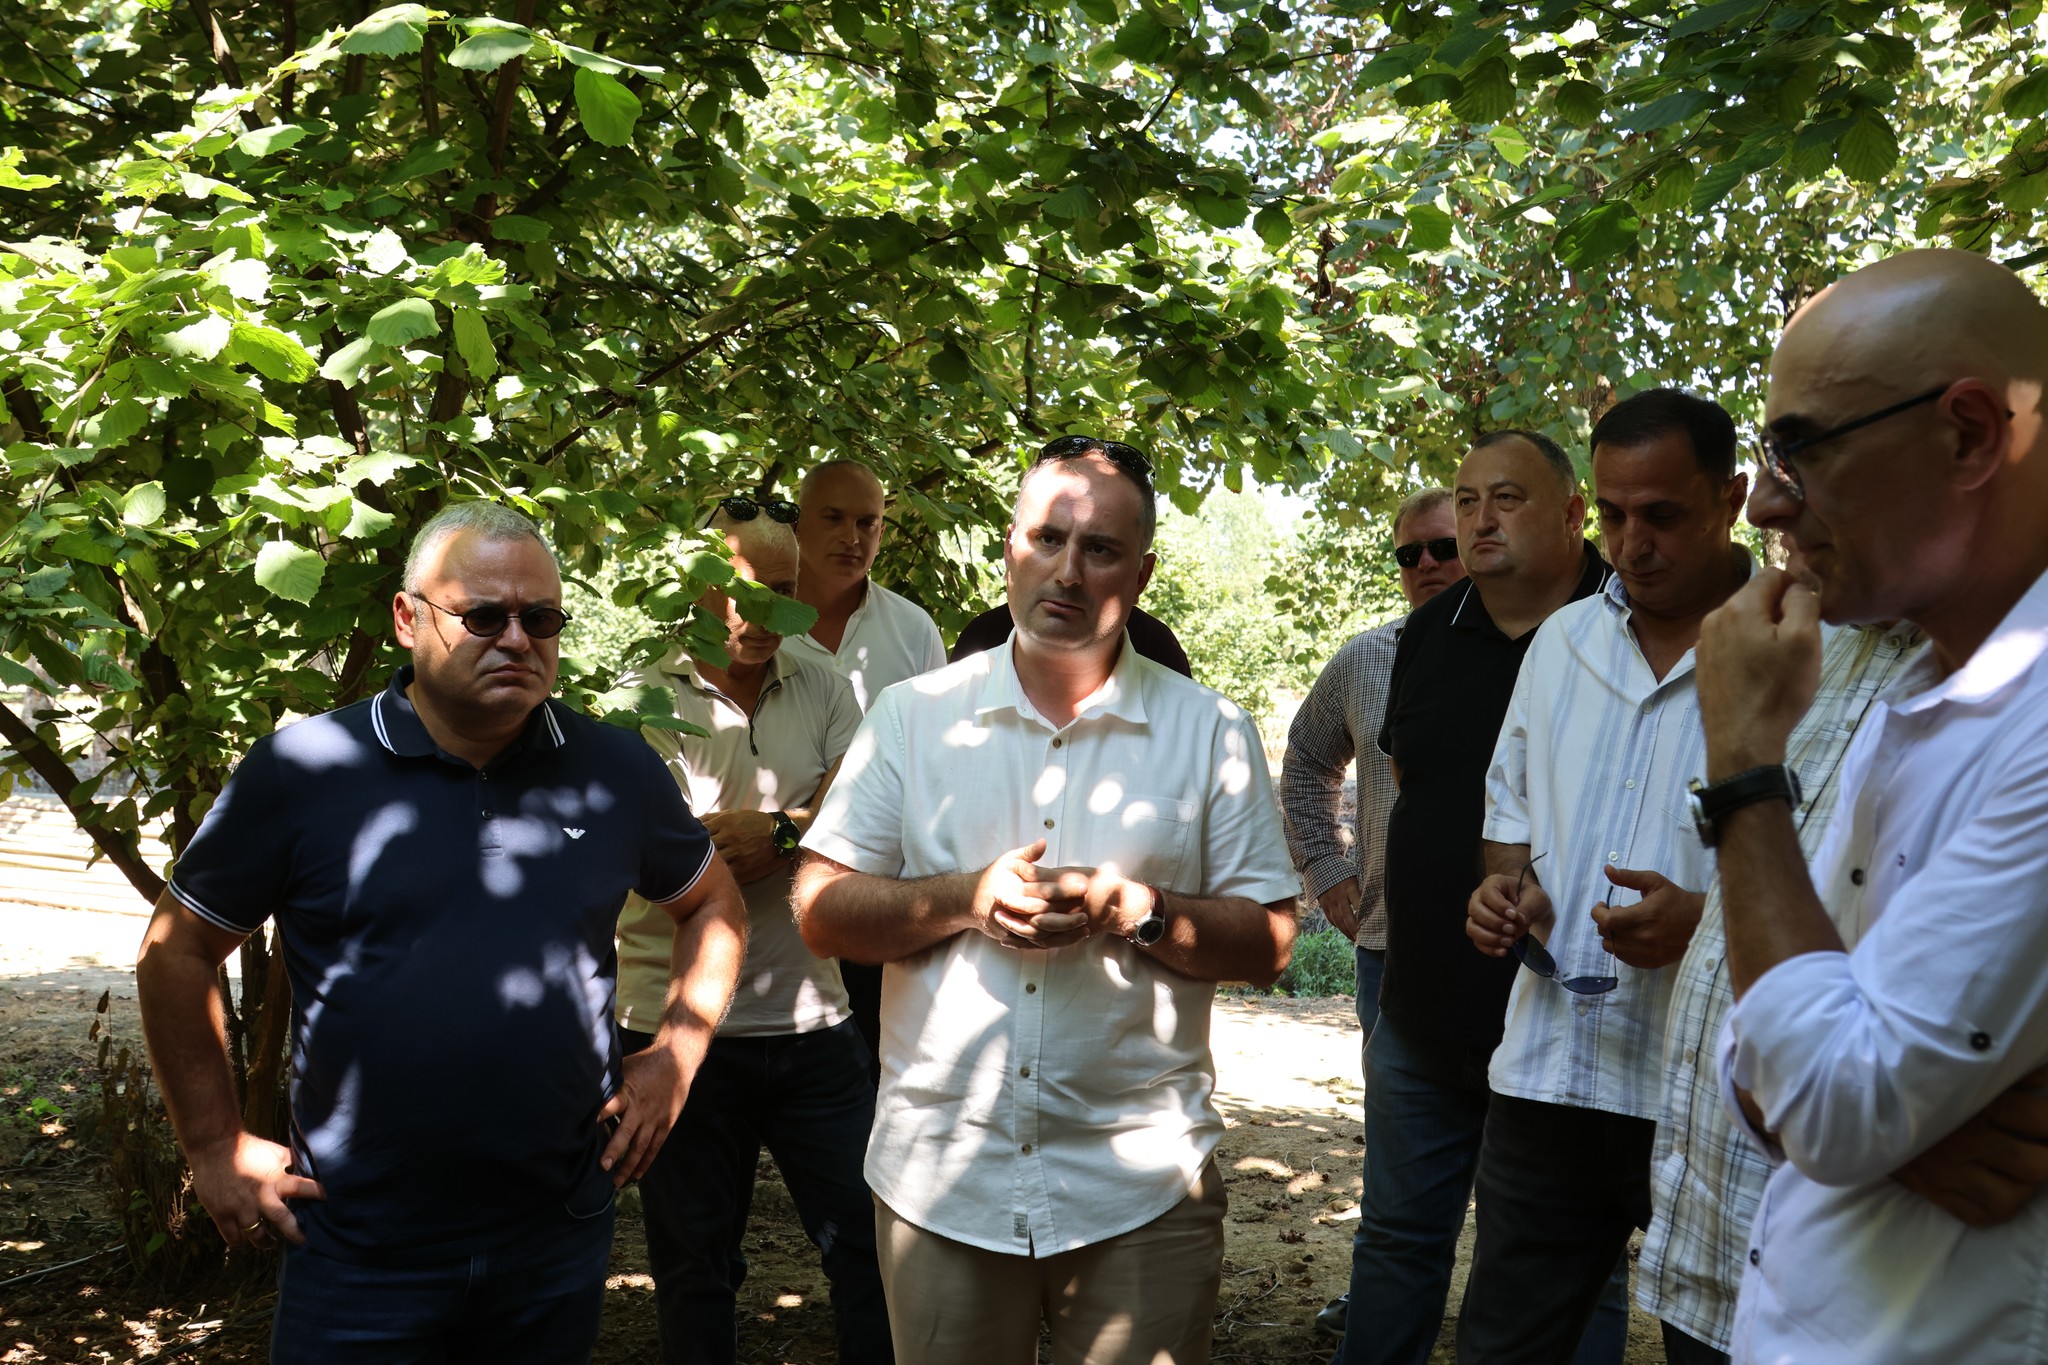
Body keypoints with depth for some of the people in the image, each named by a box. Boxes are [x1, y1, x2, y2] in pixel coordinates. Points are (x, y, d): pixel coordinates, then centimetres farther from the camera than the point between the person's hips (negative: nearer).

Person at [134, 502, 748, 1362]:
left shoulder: (617, 771, -1)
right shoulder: (302, 771, -8)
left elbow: (713, 905, 13)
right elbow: (177, 950, 1)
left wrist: (676, 1055, 2)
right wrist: (217, 1147, 0)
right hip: (359, 1255, -2)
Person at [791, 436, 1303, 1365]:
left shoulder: (1210, 732, 1)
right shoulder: (912, 715, 3)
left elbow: (1268, 945, 0)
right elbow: (819, 911, 1)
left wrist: (1137, 911, -18)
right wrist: (966, 899, -14)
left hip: (1141, 1191, -1)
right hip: (939, 1178, 1)